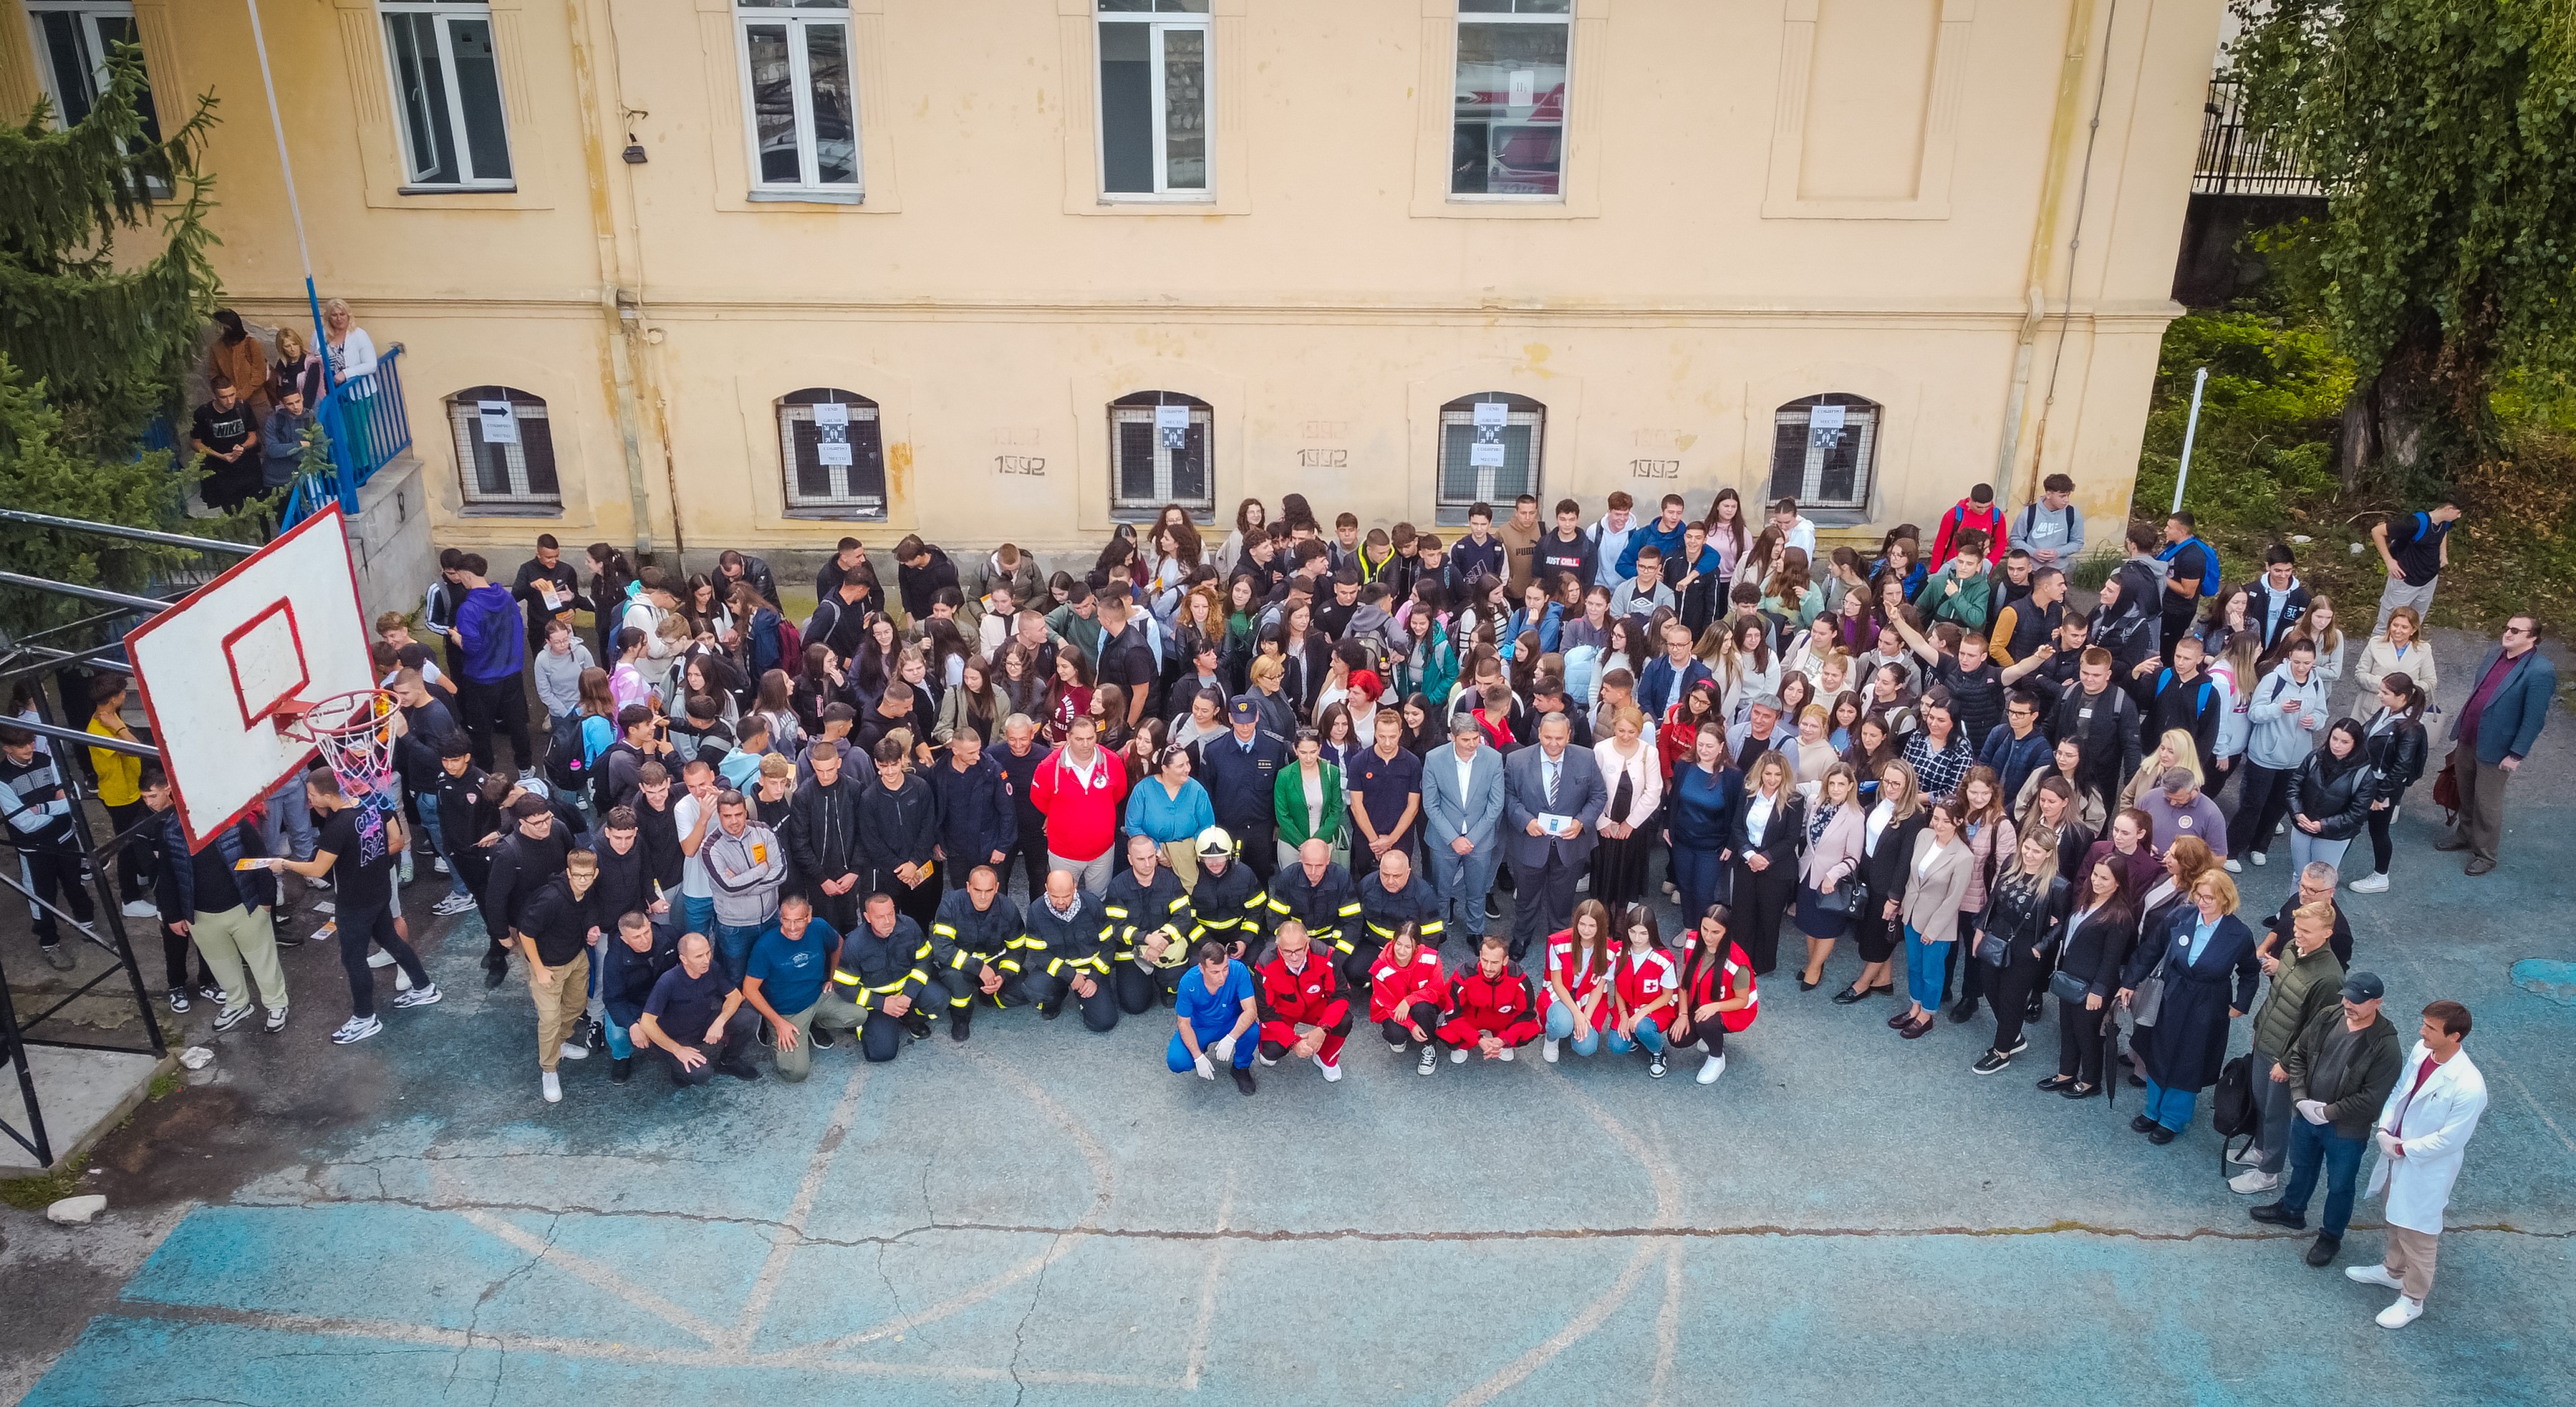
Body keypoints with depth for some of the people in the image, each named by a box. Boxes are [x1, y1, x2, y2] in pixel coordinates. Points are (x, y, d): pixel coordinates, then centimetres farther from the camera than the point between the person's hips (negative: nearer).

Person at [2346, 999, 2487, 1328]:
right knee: (2396, 1220, 28)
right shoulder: (2420, 1051, -10)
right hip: (2397, 1155, 7)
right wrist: (2384, 1128, -7)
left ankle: (2412, 1300, 32)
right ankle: (2392, 1270, 51)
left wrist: (2404, 1149, -15)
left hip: (2426, 1170, -7)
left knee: (2417, 1236, 12)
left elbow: (2449, 1139, -24)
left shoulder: (2468, 1087, -32)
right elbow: (2398, 1090, 5)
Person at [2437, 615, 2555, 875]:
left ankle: (2485, 854, 23)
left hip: (2494, 749, -7)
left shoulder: (2540, 671, -20)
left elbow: (2534, 719, -18)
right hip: (2467, 739, 7)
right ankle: (2465, 835, 42)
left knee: (2487, 803, 7)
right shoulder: (2495, 654, 2)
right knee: (2466, 794, 22)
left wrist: (2516, 755, -17)